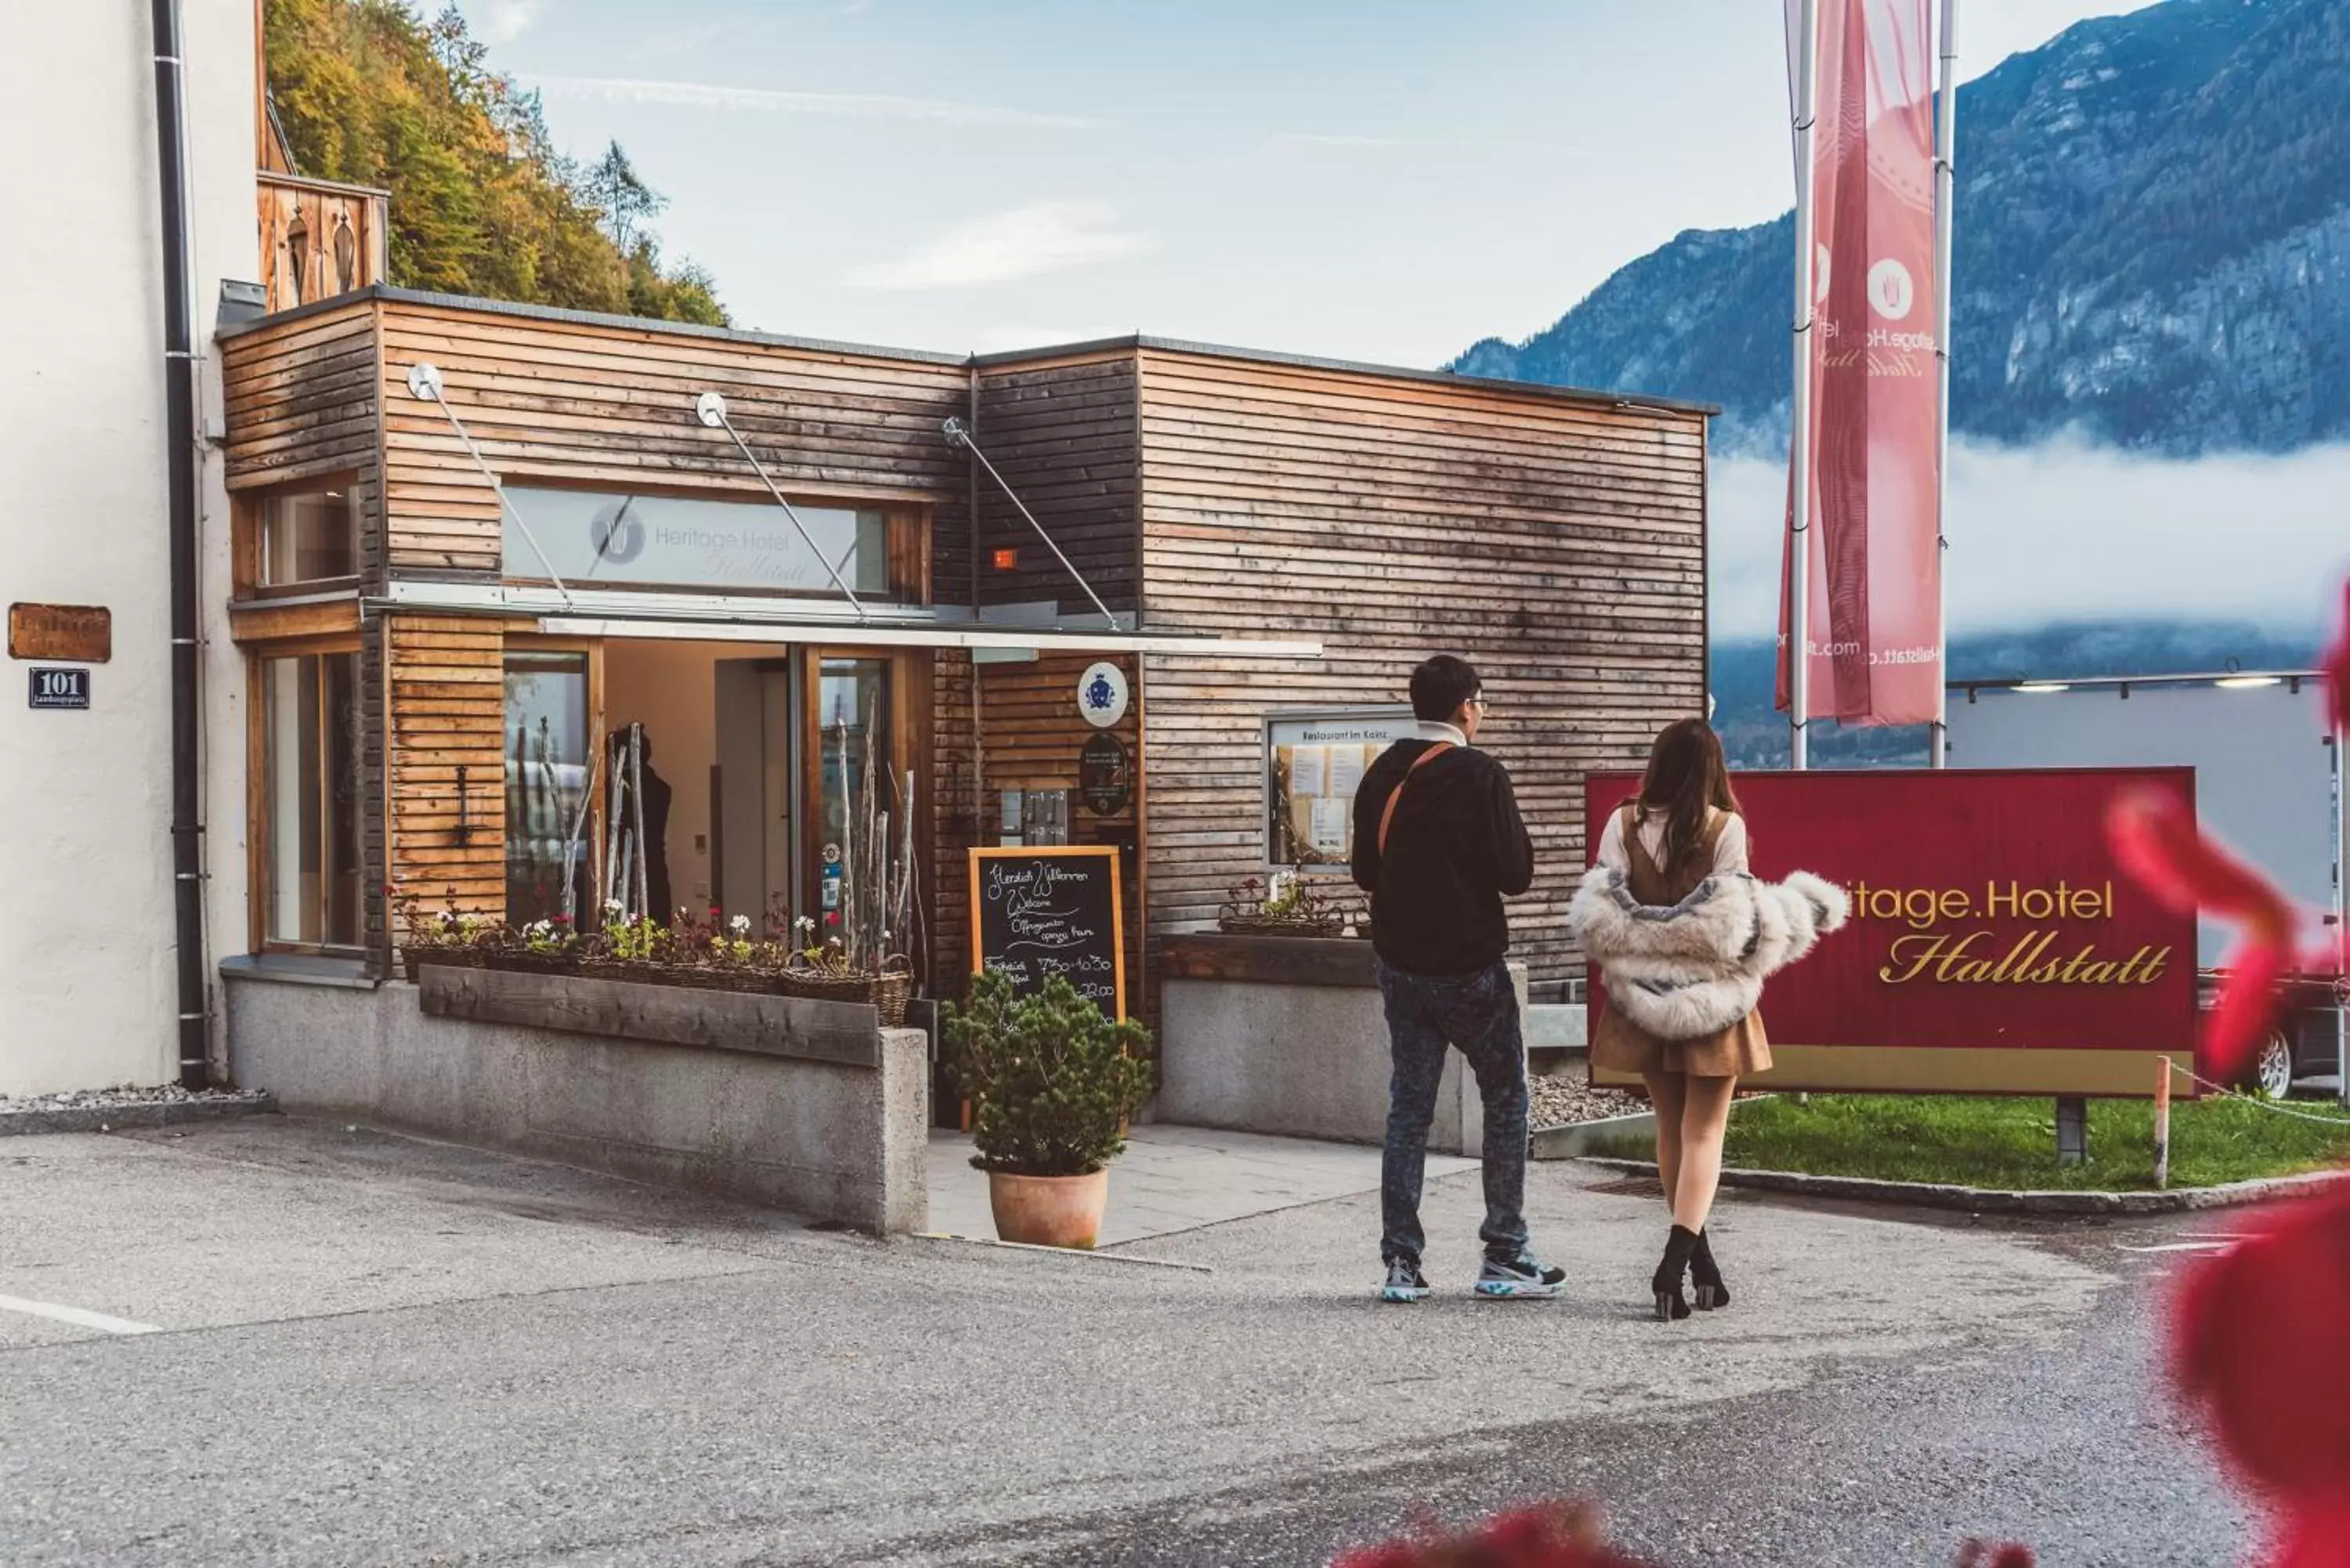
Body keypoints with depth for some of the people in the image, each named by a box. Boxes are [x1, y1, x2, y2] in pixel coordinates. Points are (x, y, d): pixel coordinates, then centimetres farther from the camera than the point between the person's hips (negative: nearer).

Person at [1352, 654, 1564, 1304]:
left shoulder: (1381, 775, 4)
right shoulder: (1480, 775, -13)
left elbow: (1365, 872, 10)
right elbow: (1517, 873, -12)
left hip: (1400, 965, 5)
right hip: (1470, 967, -5)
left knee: (1408, 1108, 9)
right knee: (1506, 1101, 8)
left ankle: (1401, 1262, 6)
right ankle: (1504, 1256, 8)